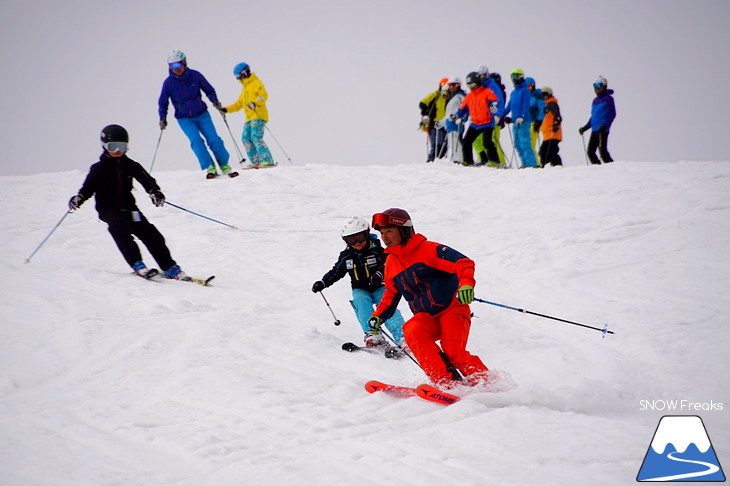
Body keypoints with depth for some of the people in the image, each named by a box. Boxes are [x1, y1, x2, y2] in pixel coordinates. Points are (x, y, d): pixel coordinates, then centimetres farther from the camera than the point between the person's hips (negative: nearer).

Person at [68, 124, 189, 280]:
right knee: (119, 226, -33)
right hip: (108, 210, -3)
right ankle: (137, 264, -39)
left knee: (148, 231, -14)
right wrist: (78, 199, -18)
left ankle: (170, 267, -9)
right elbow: (88, 187, 3)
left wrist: (155, 191, -19)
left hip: (128, 207, 3)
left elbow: (145, 179, 1)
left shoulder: (130, 165, 11)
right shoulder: (98, 168, 6)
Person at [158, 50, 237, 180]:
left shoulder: (195, 76, -8)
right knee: (196, 140, -21)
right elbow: (163, 102, 5)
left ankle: (225, 166, 2)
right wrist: (162, 118, -4)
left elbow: (208, 89, 5)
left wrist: (214, 100, -12)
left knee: (214, 139, -10)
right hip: (184, 119, -1)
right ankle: (209, 168, -19)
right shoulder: (169, 83, -7)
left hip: (201, 114, 1)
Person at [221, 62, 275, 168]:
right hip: (249, 117, 9)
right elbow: (239, 104, 32)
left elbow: (263, 95, -17)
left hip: (259, 116, -9)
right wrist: (228, 109, 22)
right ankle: (256, 162, -1)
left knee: (256, 137, -20)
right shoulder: (244, 88, 27)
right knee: (246, 138, -2)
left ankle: (267, 161, -22)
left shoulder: (256, 83, -1)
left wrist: (255, 103, -34)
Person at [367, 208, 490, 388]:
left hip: (453, 309, -5)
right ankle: (446, 382, -32)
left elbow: (464, 263, -18)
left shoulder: (428, 249, -9)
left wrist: (466, 284, -38)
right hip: (427, 317, 5)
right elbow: (391, 293, 28)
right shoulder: (391, 262, 12)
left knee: (454, 353, -25)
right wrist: (378, 316, 14)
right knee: (412, 331, -28)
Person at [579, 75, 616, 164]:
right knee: (590, 152, 3)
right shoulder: (595, 100, 21)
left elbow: (612, 114, -8)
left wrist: (606, 125, -22)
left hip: (602, 130, -8)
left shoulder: (608, 98, -1)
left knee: (602, 151, -13)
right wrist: (585, 127, 21)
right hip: (594, 130, 8)